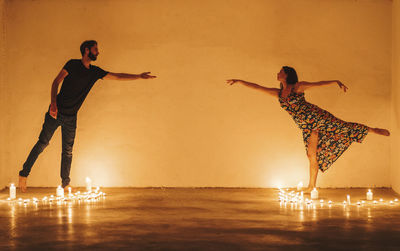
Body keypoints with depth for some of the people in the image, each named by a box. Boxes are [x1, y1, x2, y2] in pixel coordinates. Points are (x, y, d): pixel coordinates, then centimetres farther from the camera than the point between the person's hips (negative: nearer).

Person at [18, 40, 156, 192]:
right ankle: (24, 174, 11)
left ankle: (65, 184, 15)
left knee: (68, 151, 7)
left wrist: (139, 76, 6)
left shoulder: (95, 72, 8)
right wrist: (53, 104, -21)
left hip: (71, 117, 5)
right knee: (42, 143, -1)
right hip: (56, 113, -4)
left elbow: (117, 76, 11)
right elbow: (56, 82, -10)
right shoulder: (72, 65, -6)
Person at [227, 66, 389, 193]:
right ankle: (311, 185, 16)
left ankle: (373, 130, 8)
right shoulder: (278, 93, 11)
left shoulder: (298, 86, -3)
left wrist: (336, 82, -18)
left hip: (315, 116, -4)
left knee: (341, 127, -8)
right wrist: (239, 81, 13)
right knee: (312, 154, 7)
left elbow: (319, 84, -6)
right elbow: (257, 87, 14)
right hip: (306, 126, 4)